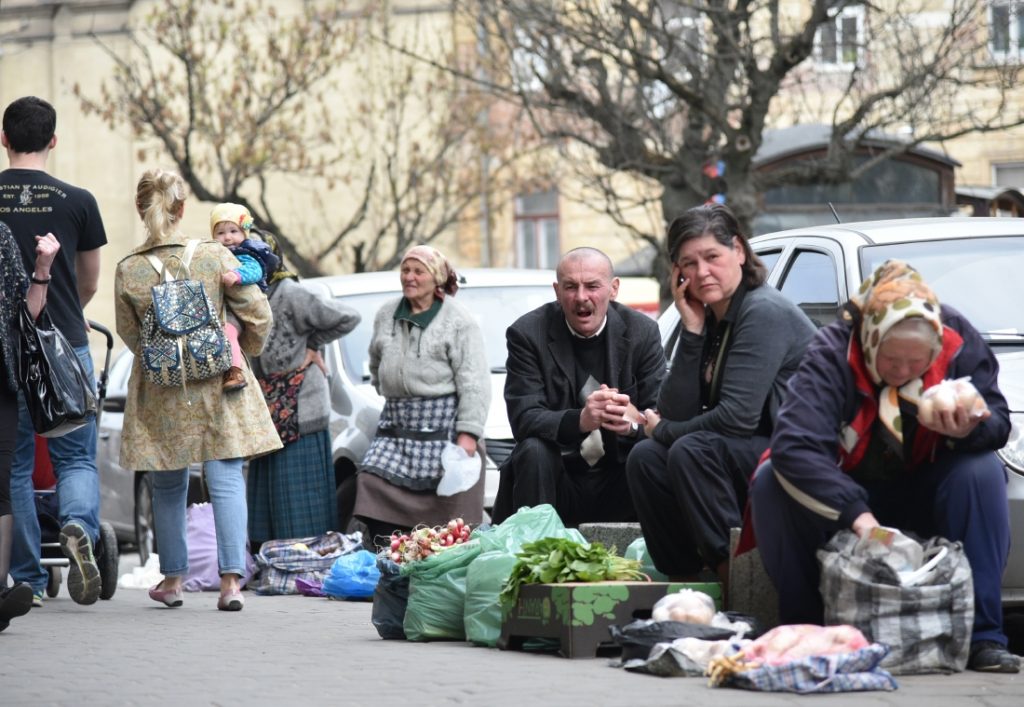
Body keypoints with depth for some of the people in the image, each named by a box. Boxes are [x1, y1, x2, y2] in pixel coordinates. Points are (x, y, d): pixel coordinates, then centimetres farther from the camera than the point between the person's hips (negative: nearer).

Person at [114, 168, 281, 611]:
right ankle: (231, 579, -8)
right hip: (217, 387, -1)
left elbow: (130, 335, 4)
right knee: (226, 480, 1)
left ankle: (172, 578, 22)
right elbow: (257, 316, -5)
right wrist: (243, 352, 15)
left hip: (159, 395, 1)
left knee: (169, 486, 15)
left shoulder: (128, 270, -7)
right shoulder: (215, 257, -8)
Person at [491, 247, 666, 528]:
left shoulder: (642, 332, 2)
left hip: (618, 478, 1)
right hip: (560, 479, -1)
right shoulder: (527, 333, -4)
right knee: (533, 451, -31)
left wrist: (634, 422, -30)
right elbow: (524, 418, -15)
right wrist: (580, 420, -36)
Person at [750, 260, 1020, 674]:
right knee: (771, 483, -28)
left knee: (983, 472, -29)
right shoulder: (832, 354, -25)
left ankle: (981, 635, -27)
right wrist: (856, 514, -48)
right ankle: (802, 628, -17)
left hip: (923, 492, 1)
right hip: (850, 490, -1)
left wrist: (972, 430, -37)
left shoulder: (960, 342, -16)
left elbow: (998, 421, -10)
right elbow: (794, 444, -38)